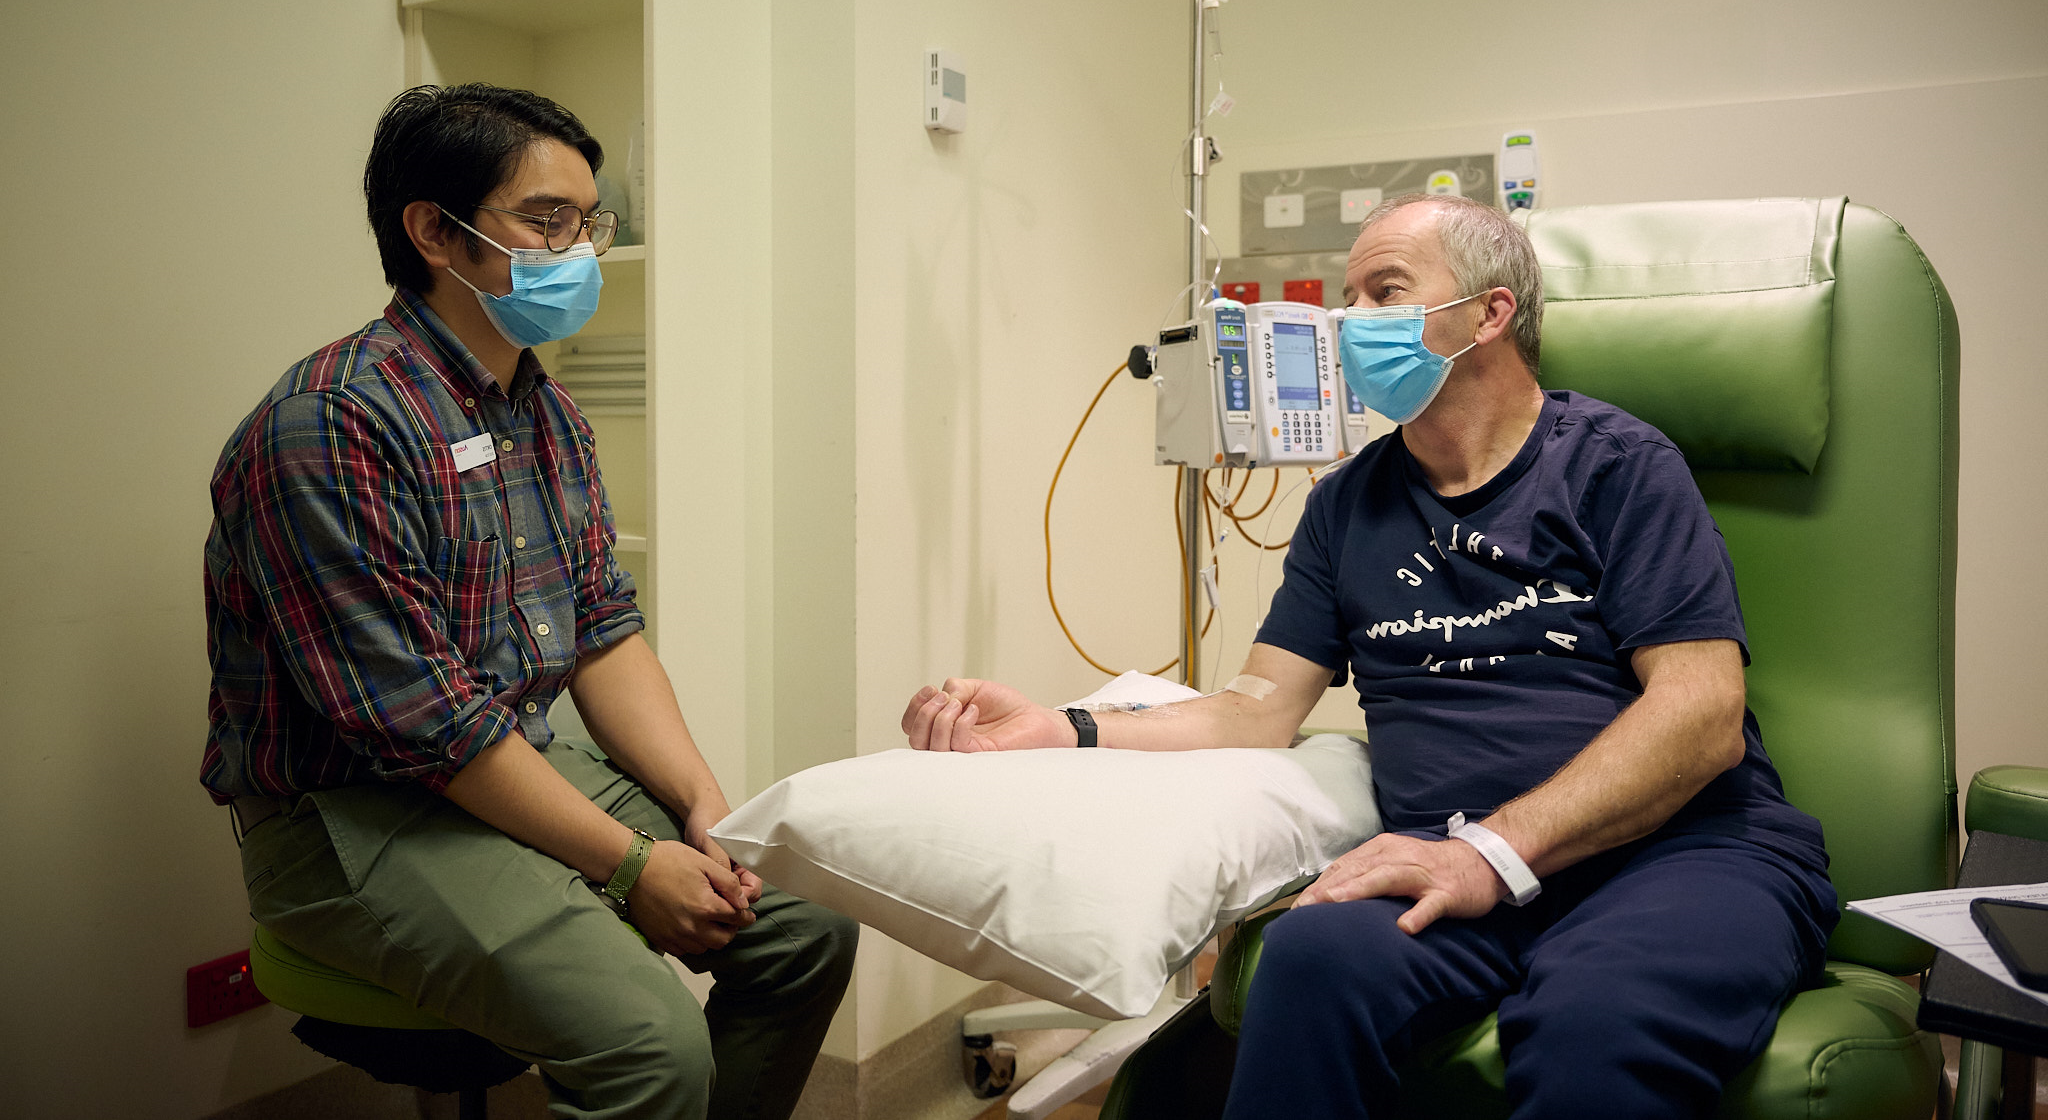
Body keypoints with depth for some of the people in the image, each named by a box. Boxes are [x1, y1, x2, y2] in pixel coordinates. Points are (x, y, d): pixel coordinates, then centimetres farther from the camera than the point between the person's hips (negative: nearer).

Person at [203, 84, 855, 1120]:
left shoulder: (549, 413, 8)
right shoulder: (331, 426, -21)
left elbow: (604, 634, 9)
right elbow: (422, 721, -23)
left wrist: (703, 807, -4)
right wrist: (631, 865, -17)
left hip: (532, 767, 9)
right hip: (356, 816, -8)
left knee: (808, 922, 0)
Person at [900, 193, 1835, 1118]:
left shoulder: (1617, 465, 3)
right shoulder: (1348, 505, 18)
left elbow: (1702, 713, -7)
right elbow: (1260, 711, 13)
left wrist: (1496, 849, -19)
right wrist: (1065, 731, -2)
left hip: (1683, 849, -2)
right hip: (1472, 871, 3)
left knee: (1594, 1028, -38)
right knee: (1315, 955, -32)